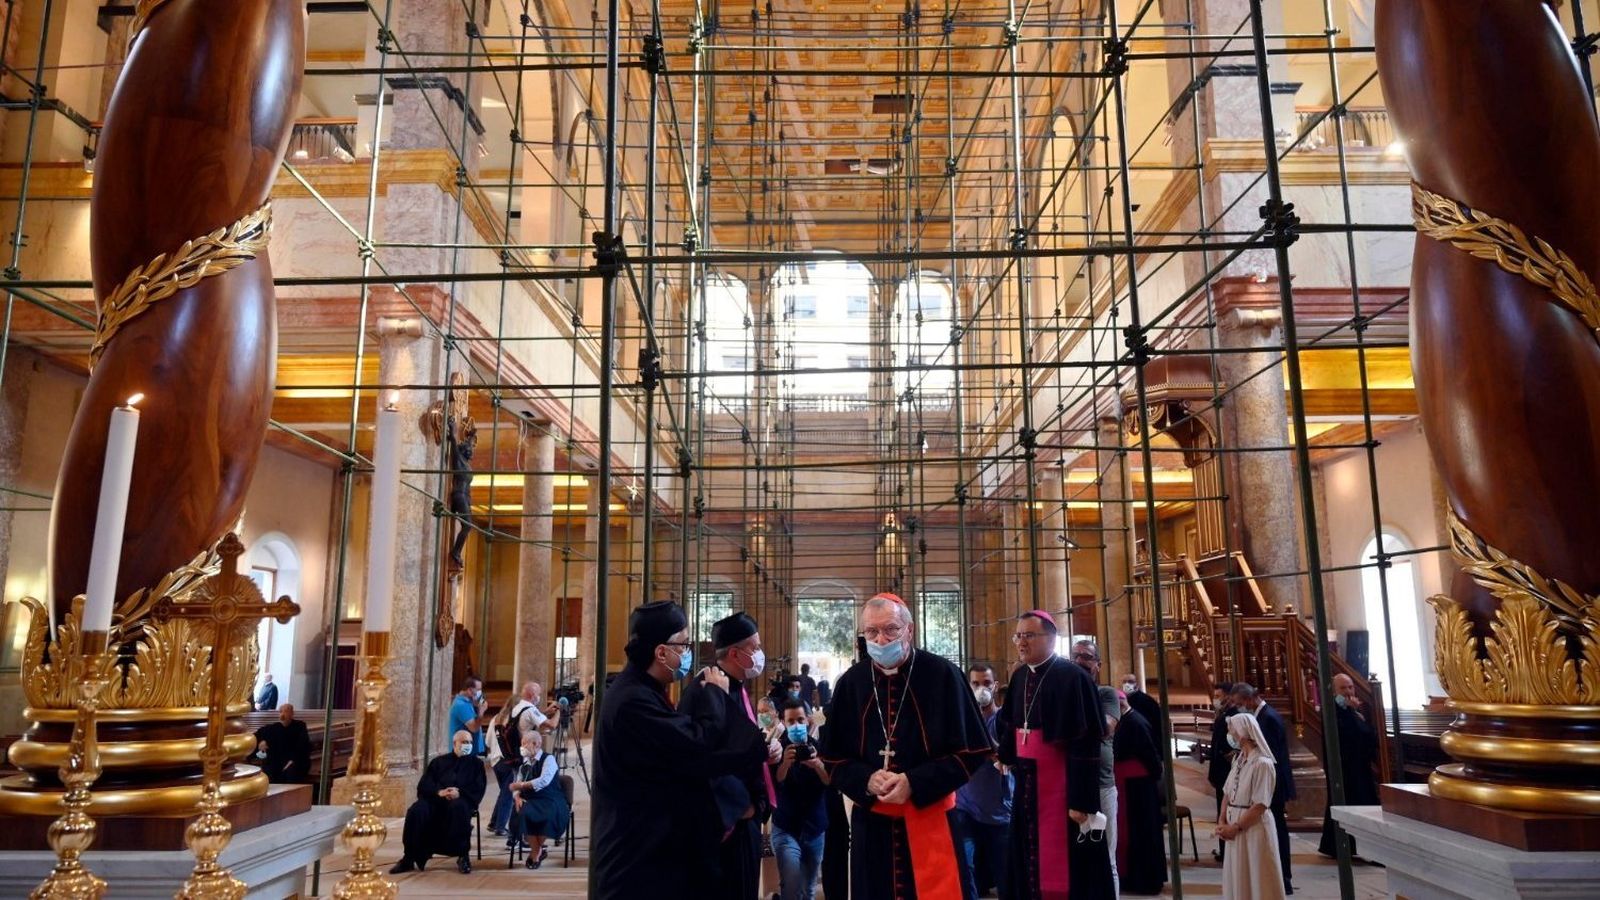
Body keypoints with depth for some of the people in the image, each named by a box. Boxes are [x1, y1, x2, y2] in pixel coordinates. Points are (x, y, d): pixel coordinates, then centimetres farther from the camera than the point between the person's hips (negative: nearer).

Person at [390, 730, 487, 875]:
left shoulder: (475, 763, 18)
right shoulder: (439, 762, 22)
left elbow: (477, 790, 5)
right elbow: (423, 785, 9)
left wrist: (459, 793, -15)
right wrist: (439, 792, -13)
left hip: (461, 800, -2)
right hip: (436, 799, 2)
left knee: (459, 808, -38)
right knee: (416, 811, -28)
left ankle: (463, 857, -28)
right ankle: (409, 858, -17)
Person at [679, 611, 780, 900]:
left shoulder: (738, 689, 11)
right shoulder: (706, 691, -21)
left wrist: (767, 747, 1)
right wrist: (739, 803, -17)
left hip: (744, 820, 10)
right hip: (722, 823, -10)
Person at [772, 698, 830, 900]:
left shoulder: (818, 748, -1)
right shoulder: (779, 749, -6)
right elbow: (771, 786, -18)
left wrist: (818, 765, -31)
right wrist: (785, 764, -37)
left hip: (815, 829, 3)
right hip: (786, 829, -3)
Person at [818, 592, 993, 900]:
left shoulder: (942, 675, -7)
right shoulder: (850, 683, 2)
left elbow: (973, 750, -6)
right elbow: (833, 757, 8)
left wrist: (915, 783, -15)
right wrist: (866, 780, -12)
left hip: (931, 818, -2)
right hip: (871, 820, 3)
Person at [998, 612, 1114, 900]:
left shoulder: (1073, 678, -15)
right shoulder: (1020, 677, 6)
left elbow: (1086, 744, -17)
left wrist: (1082, 799, -19)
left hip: (1061, 787, -7)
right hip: (1027, 785, 7)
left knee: (1063, 865, 0)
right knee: (1030, 860, 14)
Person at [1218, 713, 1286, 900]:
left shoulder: (1263, 763, -18)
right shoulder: (1239, 760, 8)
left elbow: (1259, 806, -20)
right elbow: (1227, 794, 10)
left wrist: (1235, 827, -15)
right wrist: (1222, 822, -3)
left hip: (1254, 829, -8)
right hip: (1235, 829, 8)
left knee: (1257, 881, 4)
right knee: (1238, 880, 15)